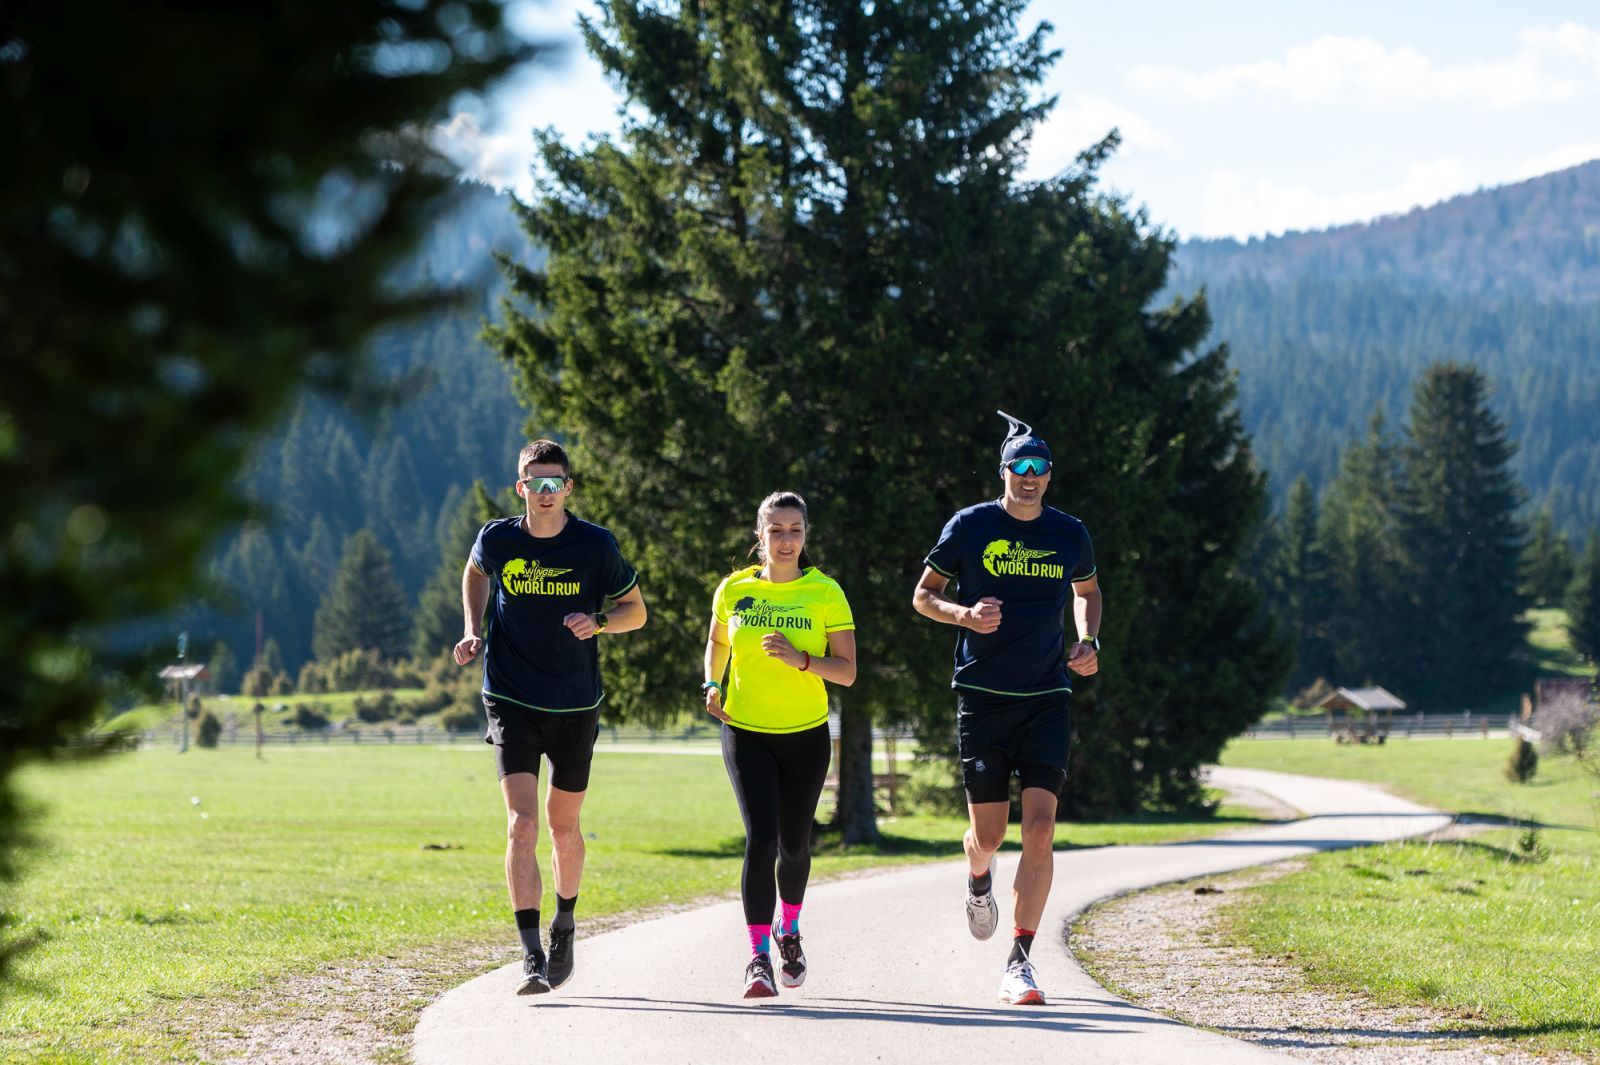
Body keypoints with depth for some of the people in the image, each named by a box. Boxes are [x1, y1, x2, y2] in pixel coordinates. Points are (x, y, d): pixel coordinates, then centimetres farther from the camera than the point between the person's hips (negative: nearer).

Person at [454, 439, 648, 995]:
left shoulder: (595, 545, -7)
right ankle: (531, 957, -18)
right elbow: (475, 573, 20)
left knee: (563, 826, 13)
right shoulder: (497, 539, -4)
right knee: (522, 824, -15)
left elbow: (635, 611, 4)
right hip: (511, 701, -1)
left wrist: (598, 622, -17)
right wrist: (474, 631, 5)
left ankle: (565, 923, 40)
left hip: (575, 707, 1)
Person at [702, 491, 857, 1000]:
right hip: (746, 733, -1)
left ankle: (789, 929, 42)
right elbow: (718, 643, 18)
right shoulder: (734, 589, -1)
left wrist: (801, 659, -23)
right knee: (761, 837, -17)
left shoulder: (826, 593, -5)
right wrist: (713, 685, 1)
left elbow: (846, 672, -7)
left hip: (806, 734, 1)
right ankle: (758, 957, -14)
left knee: (794, 842, 13)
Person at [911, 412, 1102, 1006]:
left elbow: (1086, 591, 25)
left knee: (1040, 829, -12)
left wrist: (1088, 641, 7)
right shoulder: (970, 527, 0)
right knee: (989, 833, 1)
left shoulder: (1069, 534, 6)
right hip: (983, 696, -1)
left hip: (1048, 696, 1)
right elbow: (924, 595, 7)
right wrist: (964, 614, -13)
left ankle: (1020, 962, -8)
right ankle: (978, 880, 41)